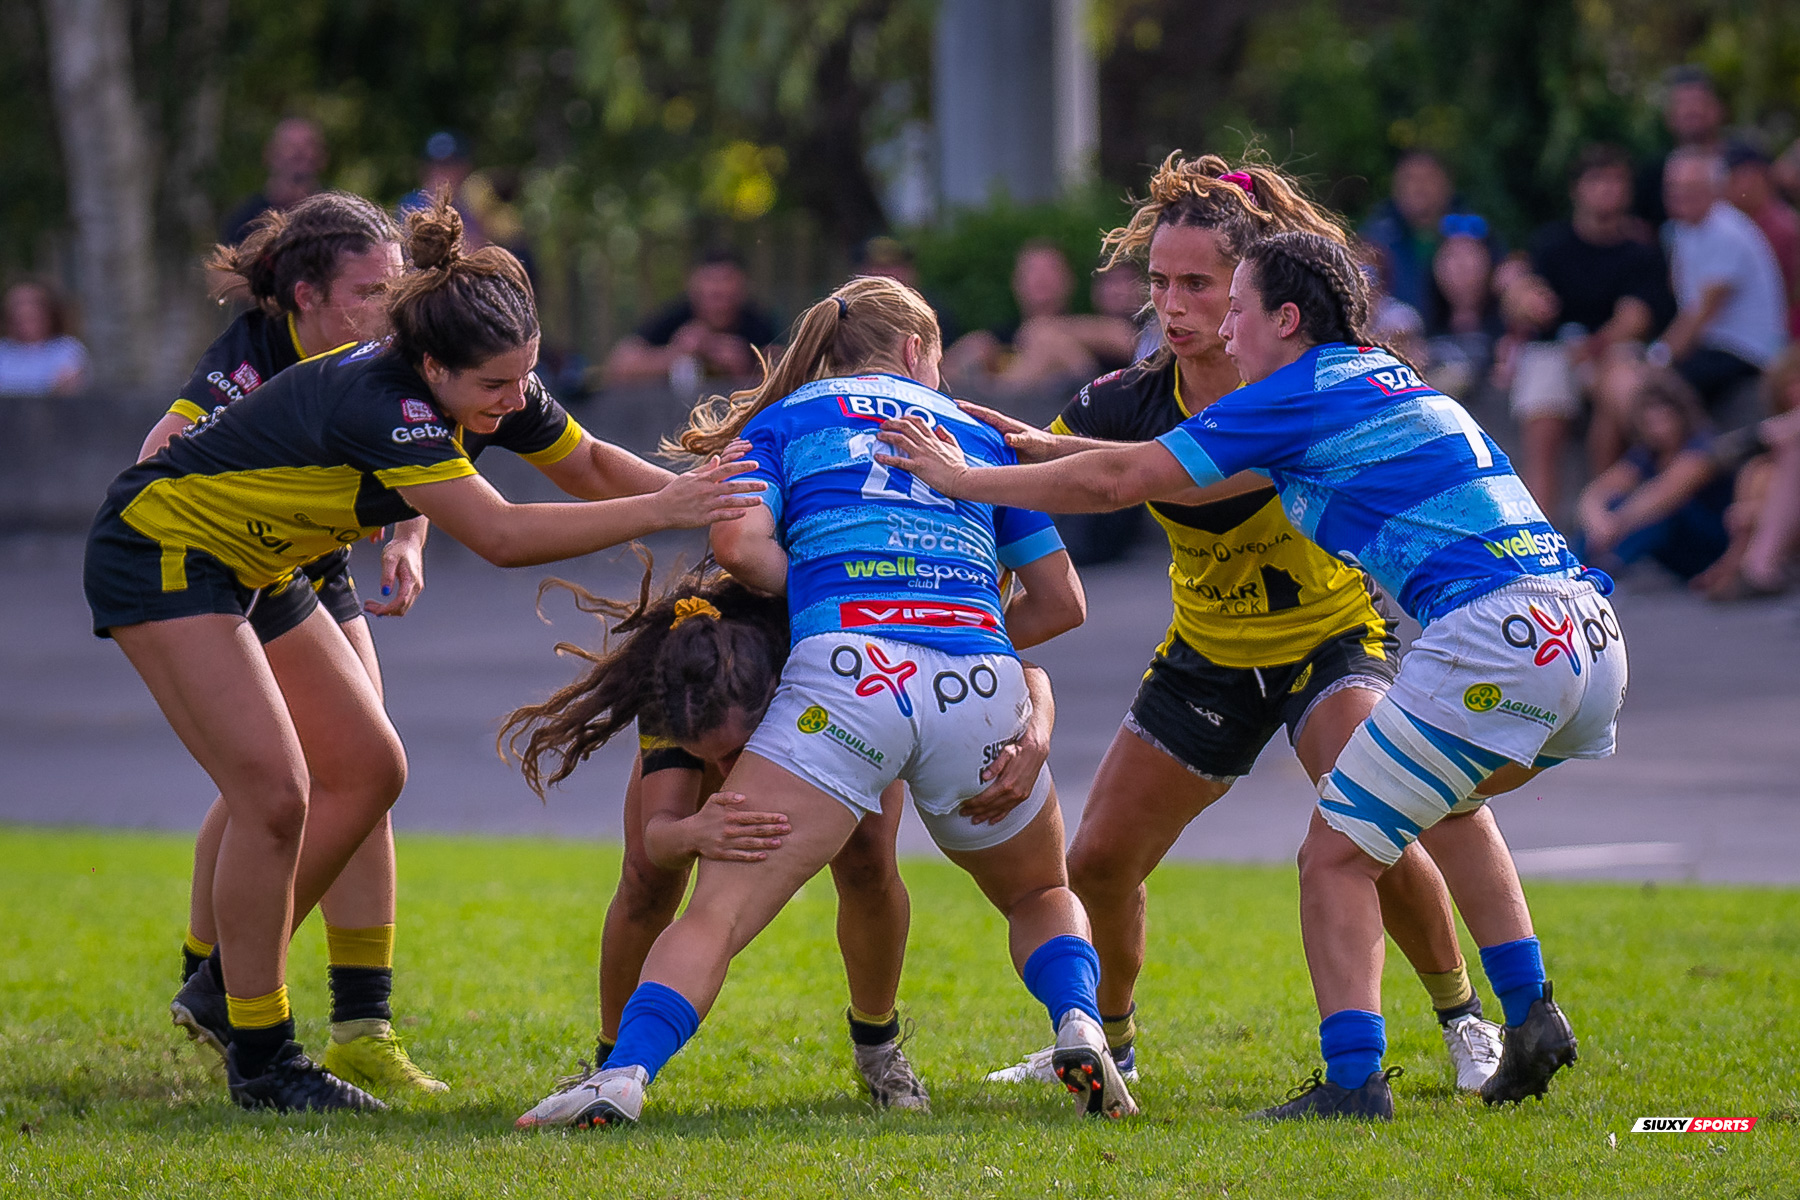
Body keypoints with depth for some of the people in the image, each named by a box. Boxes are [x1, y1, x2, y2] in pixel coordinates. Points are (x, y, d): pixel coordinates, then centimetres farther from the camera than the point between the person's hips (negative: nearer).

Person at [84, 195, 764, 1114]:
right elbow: (499, 535, -40)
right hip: (160, 550, -9)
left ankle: (224, 982, 19)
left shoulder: (486, 390, -9)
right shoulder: (380, 399, -34)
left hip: (252, 569, 9)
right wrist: (659, 512, -39)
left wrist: (702, 497, -5)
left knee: (367, 771, 8)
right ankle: (258, 1057, -6)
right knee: (274, 794, -16)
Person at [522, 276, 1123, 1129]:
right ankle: (1079, 1028, -2)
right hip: (981, 690, 3)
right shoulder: (977, 434, 27)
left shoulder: (784, 419, 20)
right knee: (1043, 897, 26)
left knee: (717, 911, -8)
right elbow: (1062, 600, 25)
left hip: (845, 674, -3)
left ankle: (622, 1078, -30)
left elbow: (741, 545, 2)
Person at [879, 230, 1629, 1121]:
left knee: (1337, 852, 0)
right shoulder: (1383, 380, 26)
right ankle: (1530, 1016, 22)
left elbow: (1118, 482, 0)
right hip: (1592, 635, 9)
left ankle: (1353, 1079, -8)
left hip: (1496, 636, -9)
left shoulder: (1301, 395, -1)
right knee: (1444, 803, 33)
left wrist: (966, 478, 11)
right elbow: (1204, 477, 34)